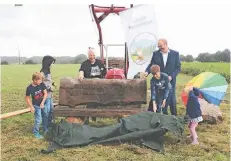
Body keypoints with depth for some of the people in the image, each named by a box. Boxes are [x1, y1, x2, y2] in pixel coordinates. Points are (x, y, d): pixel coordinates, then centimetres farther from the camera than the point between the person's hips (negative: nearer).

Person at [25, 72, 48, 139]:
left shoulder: (42, 84, -13)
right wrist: (31, 107, -10)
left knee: (45, 116, 17)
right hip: (36, 105, -4)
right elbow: (27, 98, -9)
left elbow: (45, 93, -8)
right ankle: (36, 133, 15)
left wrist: (42, 102, -14)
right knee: (38, 120, -6)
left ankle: (45, 129, 38)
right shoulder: (29, 88, -20)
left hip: (42, 104, 4)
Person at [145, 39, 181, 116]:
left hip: (170, 81, 0)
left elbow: (178, 67, 1)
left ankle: (174, 116, 24)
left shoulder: (175, 54, 0)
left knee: (171, 99, 8)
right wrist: (147, 72, -14)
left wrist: (171, 76, -12)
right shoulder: (155, 54, 2)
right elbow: (151, 65, 6)